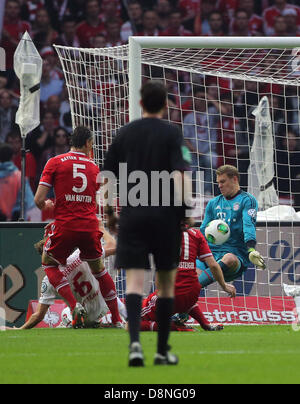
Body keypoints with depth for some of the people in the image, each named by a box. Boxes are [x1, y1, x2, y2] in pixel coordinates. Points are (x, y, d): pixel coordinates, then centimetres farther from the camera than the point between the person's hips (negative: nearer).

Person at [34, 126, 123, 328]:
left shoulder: (55, 163, 0)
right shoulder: (94, 167, 10)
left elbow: (39, 199, -3)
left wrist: (45, 205, 18)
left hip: (65, 227, -3)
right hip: (90, 226, 3)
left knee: (48, 263, 20)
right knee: (98, 268, 22)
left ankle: (74, 305, 0)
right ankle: (117, 319, 22)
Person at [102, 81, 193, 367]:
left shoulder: (125, 134, 7)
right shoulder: (172, 134, -2)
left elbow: (108, 177, 8)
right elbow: (179, 175, -12)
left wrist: (108, 210, 17)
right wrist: (186, 210, -5)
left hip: (131, 215, 1)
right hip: (165, 215, -1)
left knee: (134, 283, -4)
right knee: (166, 284, 11)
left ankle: (135, 341, -26)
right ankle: (162, 351, 15)